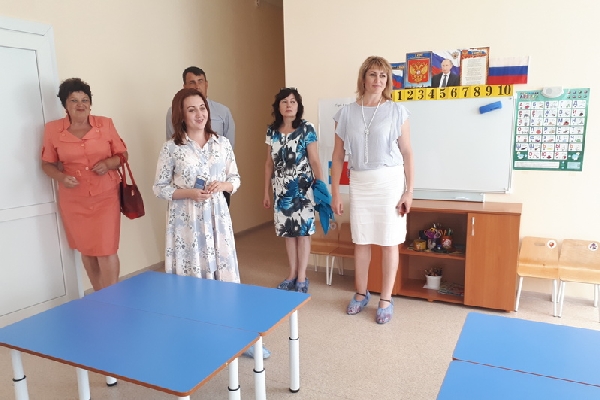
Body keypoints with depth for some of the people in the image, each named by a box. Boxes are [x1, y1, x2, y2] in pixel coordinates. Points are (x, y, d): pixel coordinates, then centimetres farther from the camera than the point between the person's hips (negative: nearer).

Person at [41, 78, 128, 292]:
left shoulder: (105, 124, -1)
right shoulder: (52, 129, -1)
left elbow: (122, 154, 5)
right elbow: (47, 163, 6)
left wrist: (109, 163, -16)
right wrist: (61, 177, -15)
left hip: (105, 197, -1)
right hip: (73, 200, 2)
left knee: (106, 251, -4)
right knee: (87, 250, 13)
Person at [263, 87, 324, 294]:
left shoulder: (306, 129, -5)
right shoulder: (272, 131, 6)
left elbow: (314, 161, -7)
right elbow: (269, 163, 11)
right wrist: (266, 192, 11)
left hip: (302, 188, -4)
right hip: (281, 189, 4)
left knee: (302, 231, 1)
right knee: (288, 231, 10)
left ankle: (302, 277, 13)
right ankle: (292, 274, 23)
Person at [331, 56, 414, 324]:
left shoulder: (397, 111, -1)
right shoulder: (346, 113, 3)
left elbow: (407, 153, 0)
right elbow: (338, 156, 5)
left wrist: (409, 191, -4)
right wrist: (335, 193, 2)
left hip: (390, 181, -2)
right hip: (359, 183, 2)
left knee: (389, 242, 5)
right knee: (361, 241, 11)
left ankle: (386, 299, 20)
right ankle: (361, 293, 29)